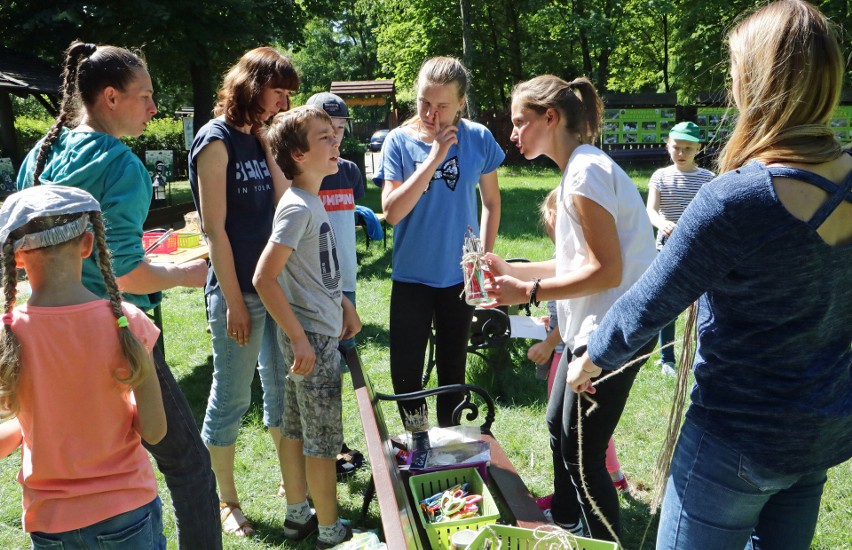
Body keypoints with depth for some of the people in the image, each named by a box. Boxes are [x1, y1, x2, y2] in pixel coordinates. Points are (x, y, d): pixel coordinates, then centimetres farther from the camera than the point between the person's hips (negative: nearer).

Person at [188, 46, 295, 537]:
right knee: (231, 398, 5)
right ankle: (227, 502, 21)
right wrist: (234, 301, -15)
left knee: (283, 388, 16)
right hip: (238, 289, -8)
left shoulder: (258, 140, 11)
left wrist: (269, 142, -1)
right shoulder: (216, 140, -10)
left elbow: (284, 203, 3)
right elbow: (215, 228, -14)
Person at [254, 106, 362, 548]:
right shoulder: (297, 207, -20)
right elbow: (264, 278, -24)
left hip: (321, 332, 9)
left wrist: (344, 305, 17)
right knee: (323, 440, 3)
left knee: (297, 430, 19)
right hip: (311, 336, -9)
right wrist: (300, 339, -23)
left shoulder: (313, 201, 9)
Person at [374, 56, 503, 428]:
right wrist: (434, 158, -22)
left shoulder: (478, 138, -6)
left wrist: (485, 256, 0)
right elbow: (391, 212, -18)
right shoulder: (399, 141, -9)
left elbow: (491, 202, 7)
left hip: (460, 276, 1)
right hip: (411, 277, -1)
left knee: (453, 369, 15)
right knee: (405, 372, 3)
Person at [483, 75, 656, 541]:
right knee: (559, 425, 24)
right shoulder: (579, 169, 12)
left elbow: (606, 271, -22)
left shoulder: (586, 172, -19)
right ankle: (564, 522, 45)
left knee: (582, 454, -1)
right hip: (590, 327, 11)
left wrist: (528, 292, -21)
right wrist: (511, 270, 11)